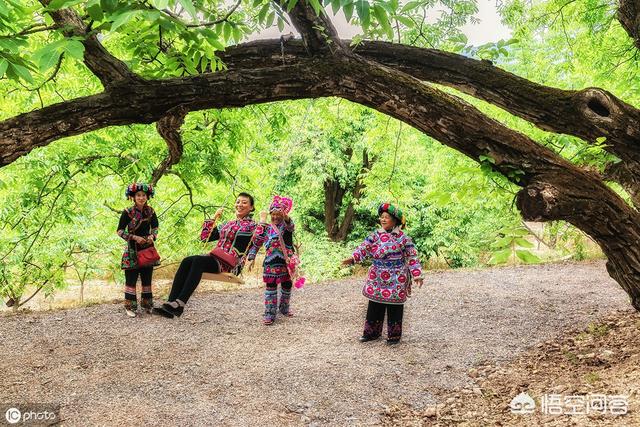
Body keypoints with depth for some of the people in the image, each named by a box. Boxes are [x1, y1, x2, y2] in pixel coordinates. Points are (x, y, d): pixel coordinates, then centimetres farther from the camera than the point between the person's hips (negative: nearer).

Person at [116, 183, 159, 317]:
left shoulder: (150, 211, 3)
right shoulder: (128, 212, -9)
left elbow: (155, 227, 14)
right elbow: (120, 231, -7)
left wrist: (152, 236, -7)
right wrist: (134, 237, -17)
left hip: (148, 248, 4)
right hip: (132, 250, -4)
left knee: (147, 278, 10)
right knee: (131, 278, -1)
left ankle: (148, 305, 20)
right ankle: (129, 307, 8)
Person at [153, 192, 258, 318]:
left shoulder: (251, 225, 8)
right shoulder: (228, 224, 28)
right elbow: (205, 237, 28)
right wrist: (214, 218, 27)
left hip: (230, 264, -7)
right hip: (216, 259, 7)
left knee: (198, 260, -32)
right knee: (187, 261, -21)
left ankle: (180, 303, -38)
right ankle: (170, 302, -31)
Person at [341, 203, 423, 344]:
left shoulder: (403, 238, -6)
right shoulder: (376, 235, 3)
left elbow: (412, 257, -4)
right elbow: (364, 248, -4)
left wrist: (417, 275, -9)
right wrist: (353, 258, -20)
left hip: (396, 279, -3)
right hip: (377, 278, 4)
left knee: (394, 307, 4)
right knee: (374, 306, 10)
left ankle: (394, 334, 20)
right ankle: (372, 332, 24)